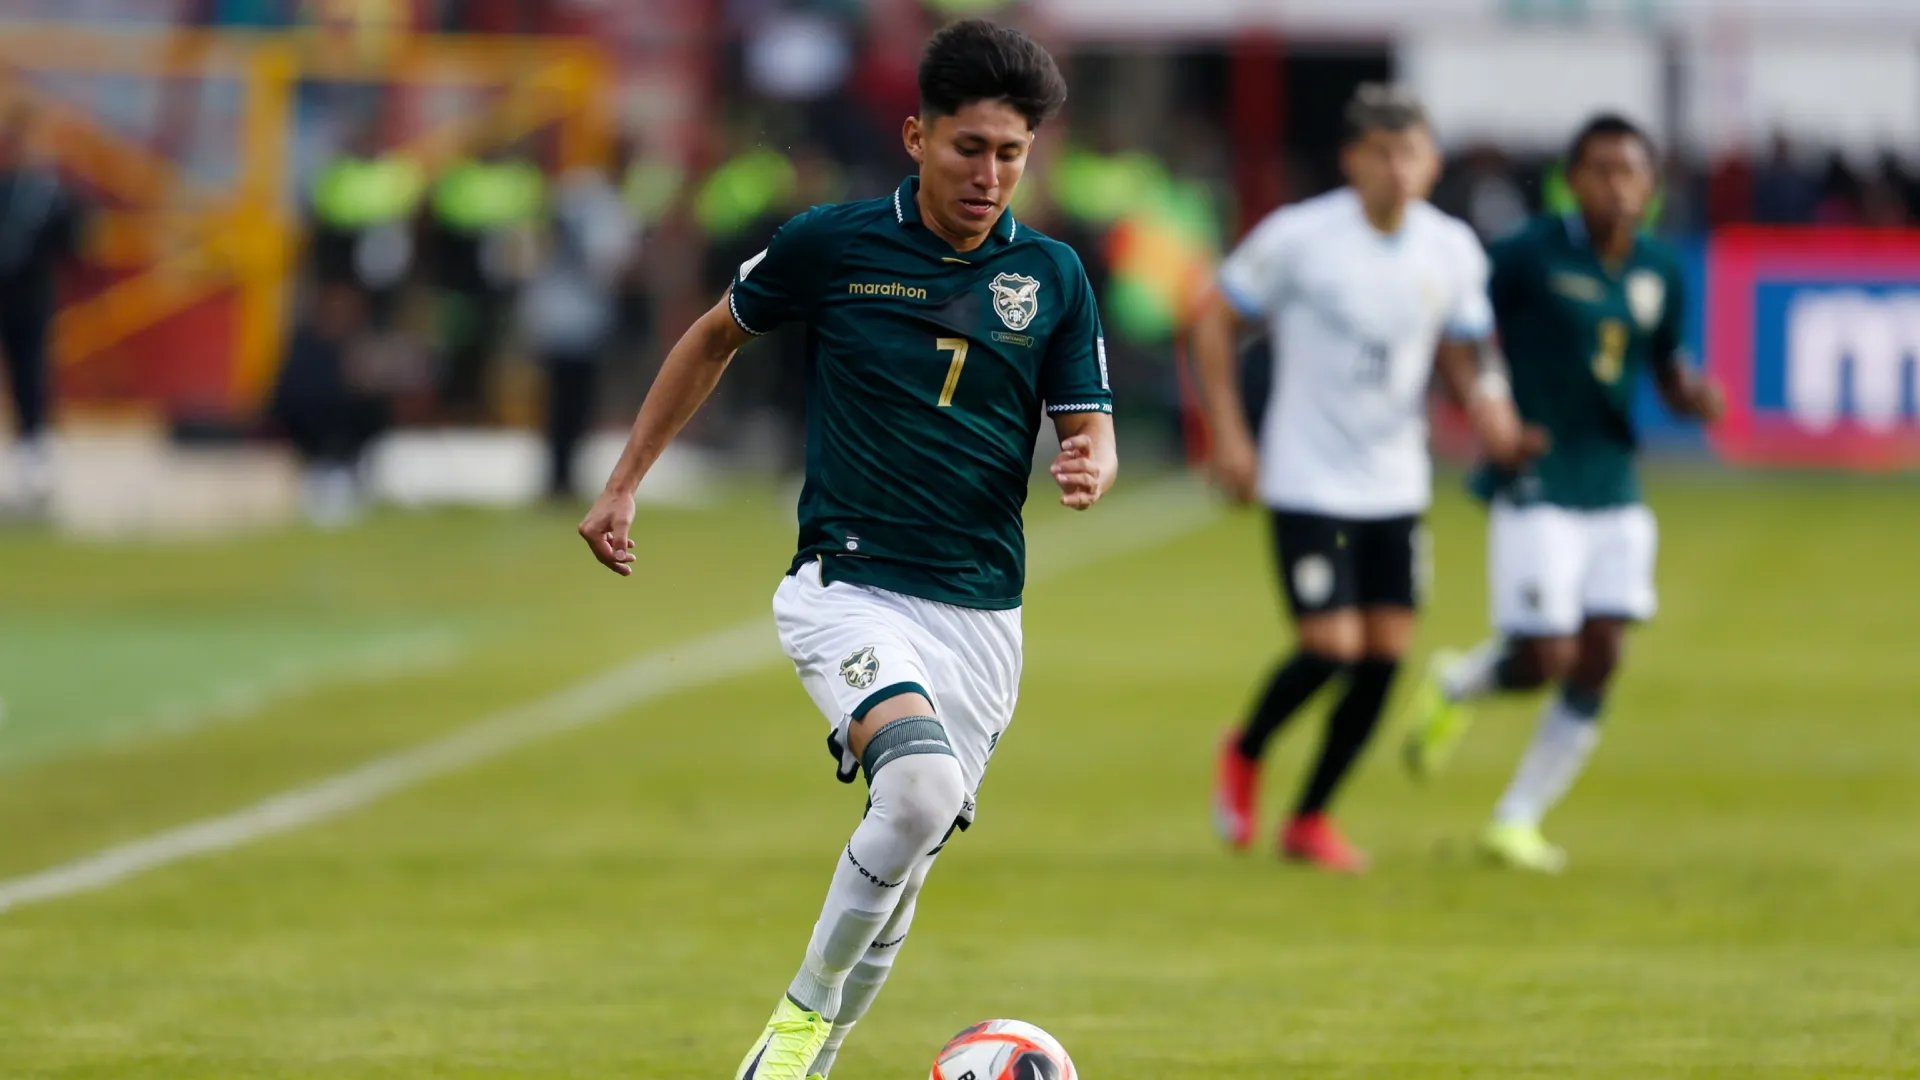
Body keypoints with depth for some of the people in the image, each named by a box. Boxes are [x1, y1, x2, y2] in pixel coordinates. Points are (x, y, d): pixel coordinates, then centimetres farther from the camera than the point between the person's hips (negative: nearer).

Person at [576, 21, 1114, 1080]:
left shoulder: (1052, 276, 3)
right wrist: (623, 484, 12)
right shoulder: (830, 245, -5)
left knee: (902, 869, 7)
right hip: (850, 589, -4)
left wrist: (1088, 468, -19)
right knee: (920, 783, -30)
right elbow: (714, 337, 12)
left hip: (981, 611, 4)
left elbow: (1089, 432, 6)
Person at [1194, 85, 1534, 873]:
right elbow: (1215, 321, -2)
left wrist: (1485, 405, -11)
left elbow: (1460, 353, 11)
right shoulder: (1297, 238, -12)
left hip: (1396, 484, 5)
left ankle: (1310, 820, 17)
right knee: (1330, 646, -13)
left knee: (1385, 656, 1)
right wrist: (1228, 435, -8)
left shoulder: (1452, 251, 0)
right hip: (1308, 480, -5)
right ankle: (1244, 755, 18)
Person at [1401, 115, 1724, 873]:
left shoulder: (1660, 272, 7)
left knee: (1597, 667, -1)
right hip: (1537, 490, -5)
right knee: (1545, 659, -10)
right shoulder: (1530, 256, -10)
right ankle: (1452, 686, 24)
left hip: (1615, 491, 5)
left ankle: (1517, 821, 12)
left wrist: (1693, 395, -5)